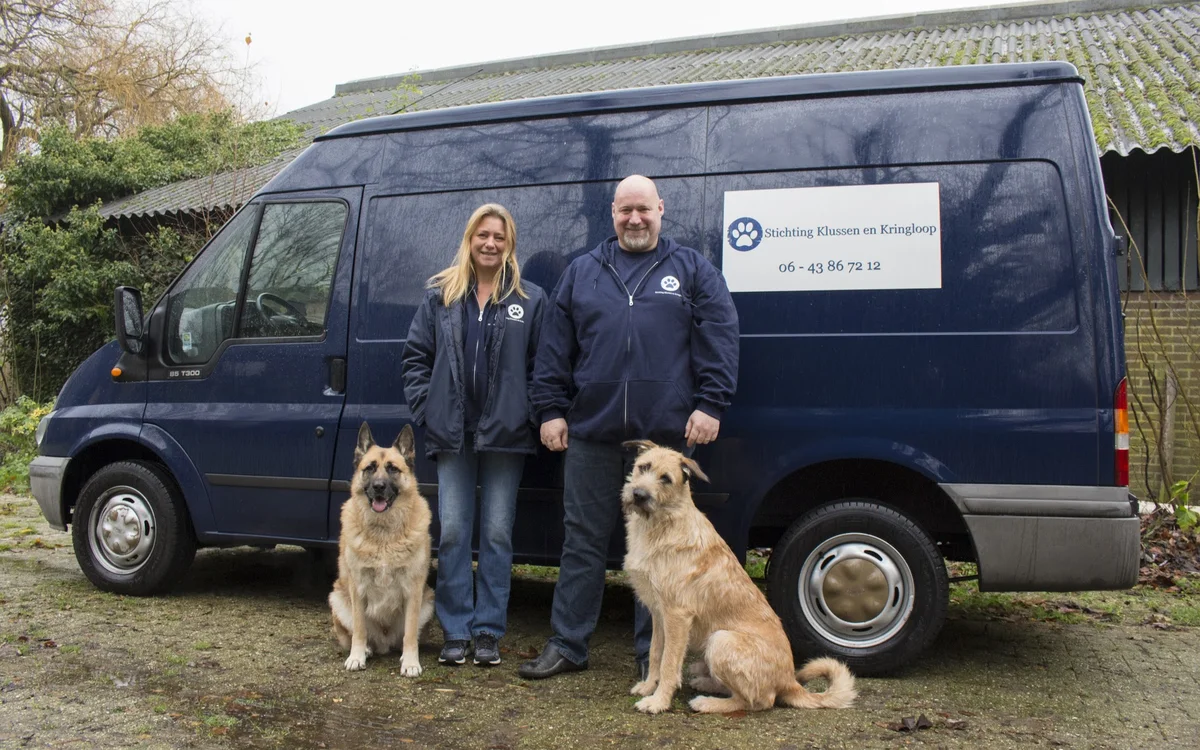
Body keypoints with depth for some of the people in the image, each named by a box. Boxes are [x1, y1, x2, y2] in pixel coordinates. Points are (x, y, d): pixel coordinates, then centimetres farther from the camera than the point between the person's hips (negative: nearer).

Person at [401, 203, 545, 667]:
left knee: (497, 533, 4)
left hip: (505, 434, -1)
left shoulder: (531, 300, 4)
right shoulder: (440, 296, 9)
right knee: (452, 531, 3)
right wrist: (426, 408, 1)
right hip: (454, 434, 2)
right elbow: (415, 357, 10)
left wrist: (533, 414, -7)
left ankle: (488, 631, 14)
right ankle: (455, 631, 12)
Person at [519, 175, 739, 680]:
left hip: (665, 432, -1)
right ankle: (566, 646, 19)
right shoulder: (581, 273, 15)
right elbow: (554, 347, 12)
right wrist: (551, 409, 5)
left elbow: (719, 337, 2)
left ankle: (653, 653, 17)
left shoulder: (692, 270, 10)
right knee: (583, 541, 7)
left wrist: (711, 404, -7)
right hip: (590, 431, 2)